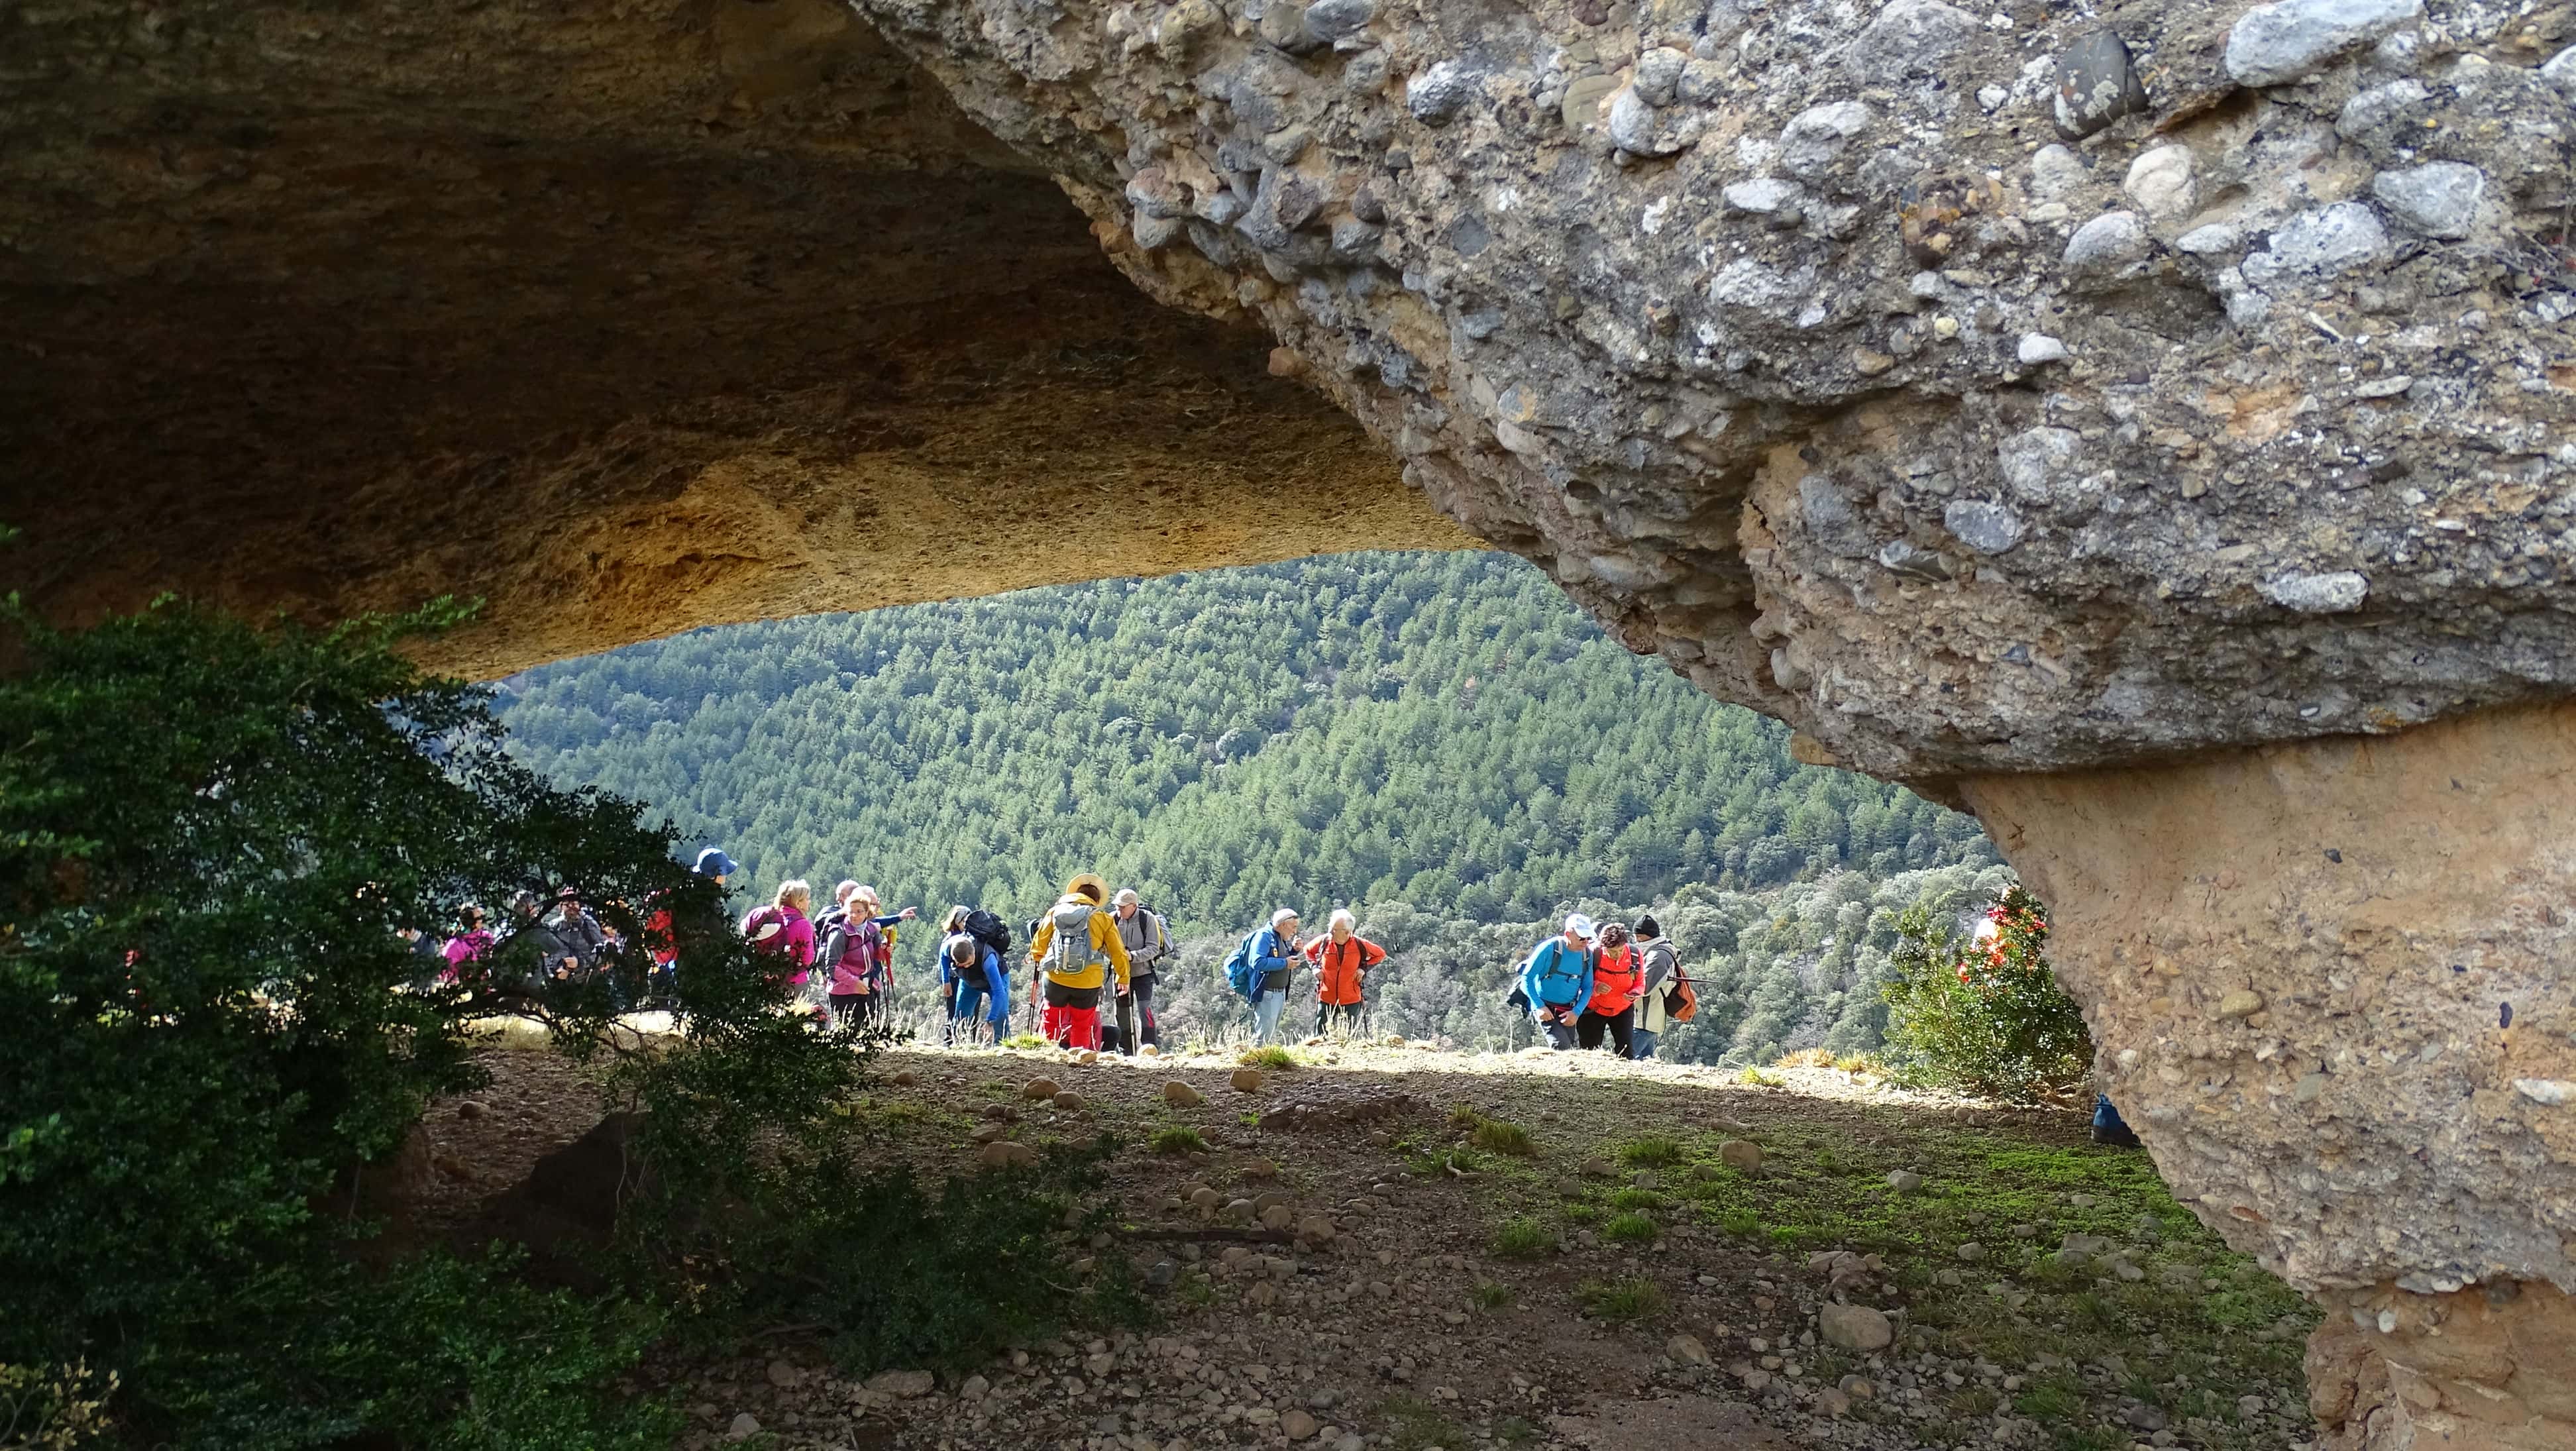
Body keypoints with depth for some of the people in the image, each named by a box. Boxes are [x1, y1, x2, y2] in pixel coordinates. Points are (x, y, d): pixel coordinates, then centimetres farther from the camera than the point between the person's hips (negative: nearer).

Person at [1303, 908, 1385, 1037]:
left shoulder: (1359, 945, -9)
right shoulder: (1323, 941, -5)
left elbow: (1381, 954, 8)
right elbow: (1308, 950, 16)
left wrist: (1364, 968, -4)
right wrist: (1315, 967, 1)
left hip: (1351, 1001, -1)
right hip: (1326, 1000, 1)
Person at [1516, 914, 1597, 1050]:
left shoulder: (1587, 954, 1)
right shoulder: (1549, 948, -15)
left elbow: (1587, 987, 8)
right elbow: (1527, 978, -10)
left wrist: (1576, 1012, -7)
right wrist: (1539, 1006, -17)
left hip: (1567, 1012, 6)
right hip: (1545, 1009, -6)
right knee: (1561, 1046, -24)